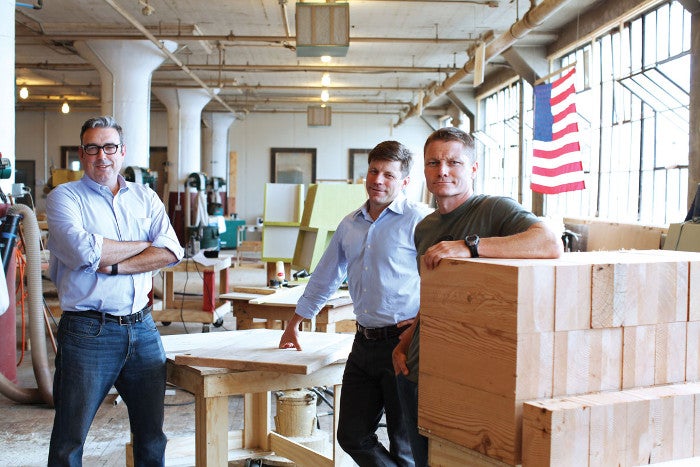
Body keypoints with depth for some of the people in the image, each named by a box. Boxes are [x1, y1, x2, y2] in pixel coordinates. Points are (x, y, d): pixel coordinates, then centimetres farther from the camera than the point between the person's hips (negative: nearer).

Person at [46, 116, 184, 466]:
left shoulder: (145, 197, 11)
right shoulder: (64, 197, 1)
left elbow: (172, 251, -4)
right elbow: (83, 250, -18)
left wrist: (114, 265, -14)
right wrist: (144, 245, -6)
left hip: (142, 328, 4)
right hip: (88, 332, -4)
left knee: (152, 437, 13)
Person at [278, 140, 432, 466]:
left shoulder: (418, 220, -8)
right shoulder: (350, 225, 14)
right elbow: (324, 278, 23)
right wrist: (294, 325, 28)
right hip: (364, 342, 7)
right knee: (352, 435, 12)